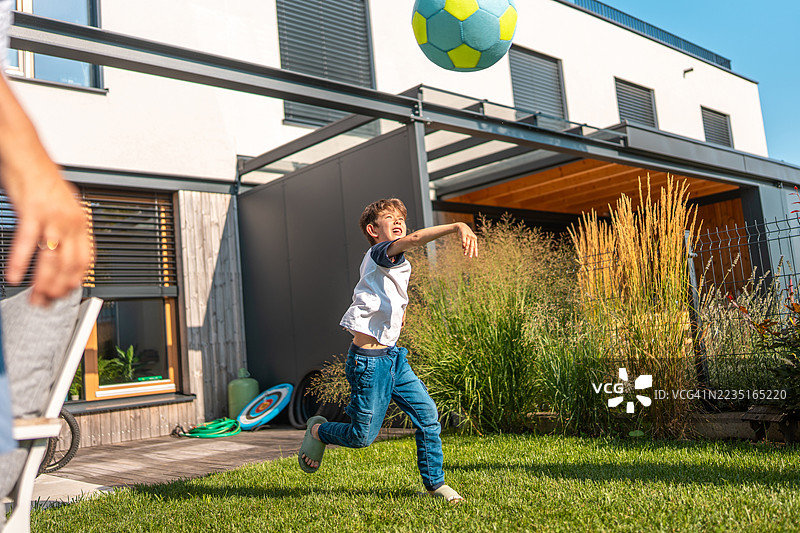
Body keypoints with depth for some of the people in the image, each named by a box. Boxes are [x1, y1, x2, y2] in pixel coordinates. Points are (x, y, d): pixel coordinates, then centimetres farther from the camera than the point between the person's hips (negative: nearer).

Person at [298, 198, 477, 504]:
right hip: (368, 360, -9)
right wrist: (458, 226, -46)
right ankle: (318, 431, 29)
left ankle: (434, 482, 15)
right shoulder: (378, 253, -12)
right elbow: (415, 239, -34)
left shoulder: (398, 264, 17)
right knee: (363, 436, 1)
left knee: (427, 415, 1)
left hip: (392, 355, 9)